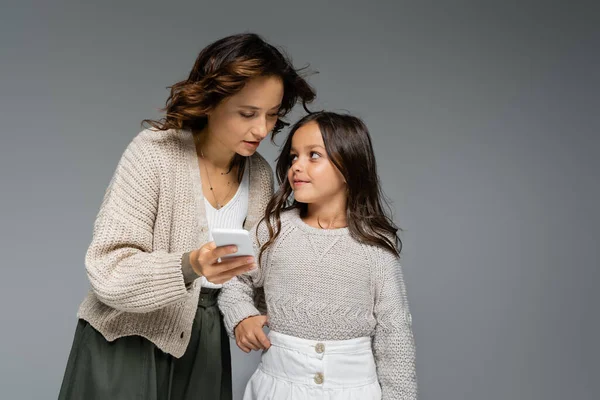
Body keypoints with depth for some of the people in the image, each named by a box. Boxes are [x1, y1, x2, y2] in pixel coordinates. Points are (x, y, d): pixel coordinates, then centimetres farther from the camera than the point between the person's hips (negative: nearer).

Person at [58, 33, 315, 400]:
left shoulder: (261, 175, -2)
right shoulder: (154, 153, -18)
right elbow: (107, 272, -23)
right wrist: (190, 266, -38)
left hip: (205, 344, 5)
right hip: (129, 342, -4)